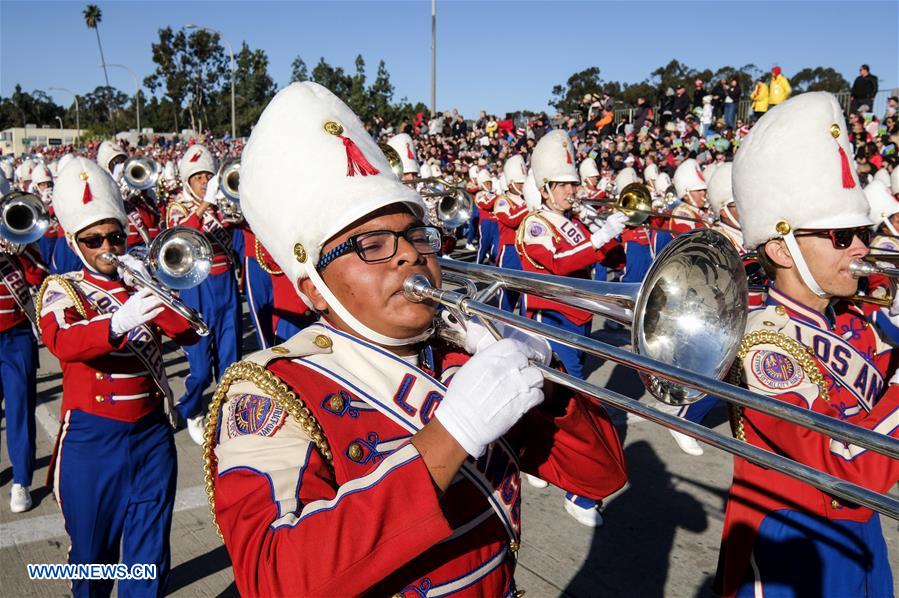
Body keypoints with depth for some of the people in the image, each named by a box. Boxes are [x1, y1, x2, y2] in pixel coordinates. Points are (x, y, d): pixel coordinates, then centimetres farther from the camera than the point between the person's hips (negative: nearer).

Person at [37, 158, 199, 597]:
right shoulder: (61, 289, -2)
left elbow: (187, 332, -6)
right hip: (91, 435, -2)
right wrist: (117, 323, -43)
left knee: (150, 552, 9)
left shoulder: (142, 282, 8)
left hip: (152, 431, 2)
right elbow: (62, 343, -24)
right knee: (93, 548, 14)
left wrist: (147, 285, -17)